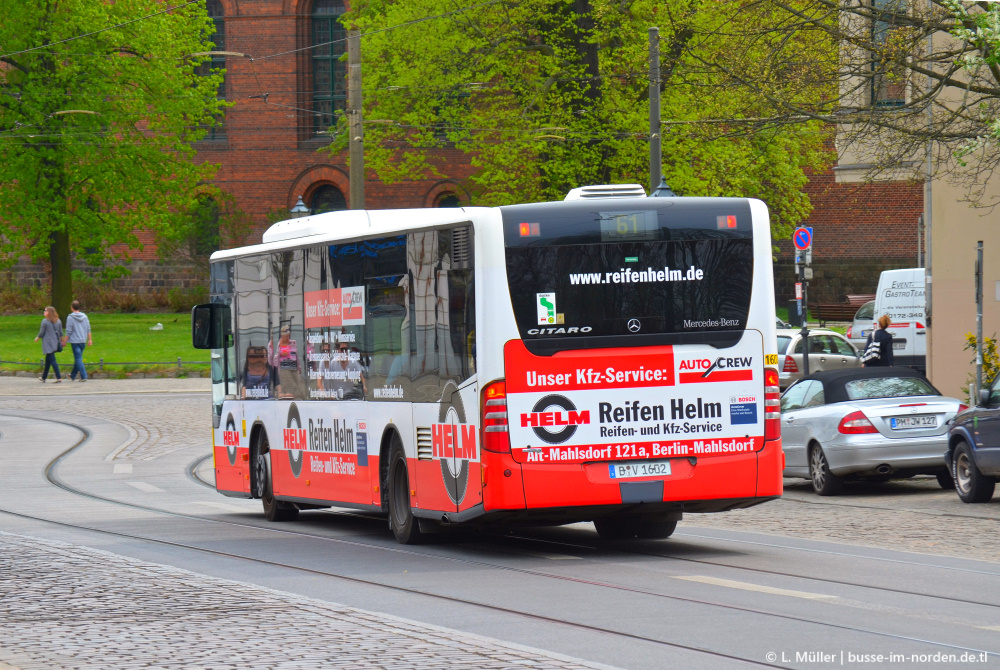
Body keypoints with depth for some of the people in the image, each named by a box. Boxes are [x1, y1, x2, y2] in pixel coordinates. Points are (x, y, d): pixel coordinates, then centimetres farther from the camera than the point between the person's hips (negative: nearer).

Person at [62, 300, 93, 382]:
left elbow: (68, 332, -10)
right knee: (78, 358, 16)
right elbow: (88, 330, 8)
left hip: (75, 341, -6)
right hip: (83, 341, 6)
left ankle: (83, 376, -13)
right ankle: (73, 375, 28)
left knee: (78, 359, -5)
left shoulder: (70, 318, -9)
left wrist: (64, 341, -2)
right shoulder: (84, 316, 7)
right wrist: (90, 340, 14)